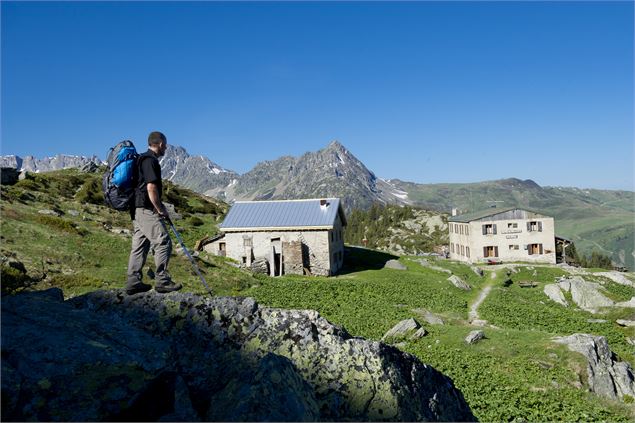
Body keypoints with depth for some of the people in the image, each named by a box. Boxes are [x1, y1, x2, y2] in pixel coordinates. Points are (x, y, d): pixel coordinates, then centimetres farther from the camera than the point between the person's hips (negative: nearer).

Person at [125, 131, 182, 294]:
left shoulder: (143, 159, 20)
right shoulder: (151, 160, -12)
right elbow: (151, 188, -19)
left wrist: (160, 206, 22)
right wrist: (161, 210, -11)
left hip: (138, 209, 10)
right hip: (147, 209, -10)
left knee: (139, 245, 10)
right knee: (163, 243, -7)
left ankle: (133, 282, 13)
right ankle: (162, 281, -4)